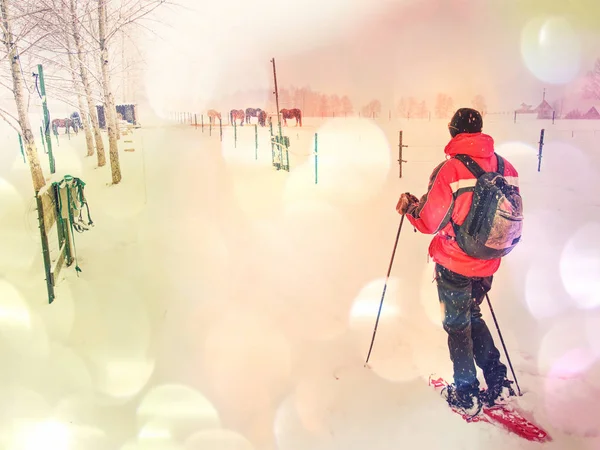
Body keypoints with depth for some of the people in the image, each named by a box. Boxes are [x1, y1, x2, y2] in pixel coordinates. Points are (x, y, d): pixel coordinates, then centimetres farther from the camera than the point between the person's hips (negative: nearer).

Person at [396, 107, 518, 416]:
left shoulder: (449, 170, -21)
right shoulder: (506, 168, -3)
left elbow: (429, 223, -18)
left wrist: (409, 206, 1)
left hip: (454, 265, -5)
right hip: (487, 264, 5)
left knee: (457, 325, 12)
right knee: (473, 316, 26)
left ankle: (466, 395, 23)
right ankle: (498, 384, 28)